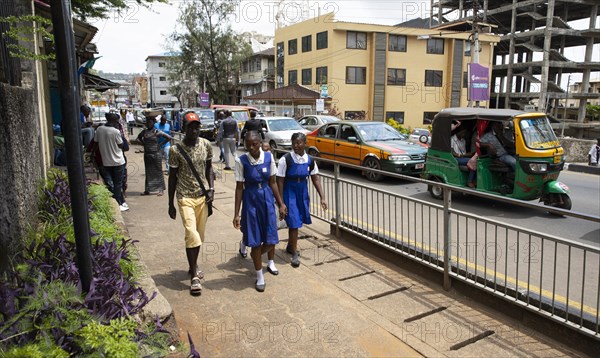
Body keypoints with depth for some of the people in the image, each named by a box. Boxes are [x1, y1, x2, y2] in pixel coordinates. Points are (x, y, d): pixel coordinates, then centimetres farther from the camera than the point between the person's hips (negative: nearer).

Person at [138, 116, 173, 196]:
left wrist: (161, 144, -8)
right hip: (147, 154, 5)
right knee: (148, 172, 11)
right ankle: (147, 190, 19)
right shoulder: (144, 131, 4)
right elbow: (139, 137, 26)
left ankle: (160, 190, 9)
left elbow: (169, 138, -10)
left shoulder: (157, 132, -9)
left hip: (156, 154, -5)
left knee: (158, 171, 2)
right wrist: (143, 143, 10)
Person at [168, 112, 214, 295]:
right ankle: (194, 277, -2)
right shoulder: (176, 150, -10)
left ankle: (193, 265, 34)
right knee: (192, 235, -12)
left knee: (199, 235, 12)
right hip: (185, 197, -4)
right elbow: (172, 176, -3)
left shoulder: (206, 145, -1)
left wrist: (211, 189, -2)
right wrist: (171, 204, 0)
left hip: (203, 196, 4)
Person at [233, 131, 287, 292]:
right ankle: (259, 276, 24)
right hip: (251, 200, -2)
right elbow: (239, 188, -7)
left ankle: (270, 262, 43)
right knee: (255, 240, 5)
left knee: (271, 238, 8)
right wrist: (236, 214, -7)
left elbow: (272, 182, 4)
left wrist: (281, 203, 6)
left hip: (267, 198, 2)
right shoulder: (241, 161, -11)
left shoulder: (268, 157, -5)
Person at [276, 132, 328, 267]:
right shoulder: (286, 159, -16)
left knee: (297, 221, 17)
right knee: (293, 223, -6)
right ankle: (294, 254, 9)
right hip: (289, 193, -5)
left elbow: (315, 179, 4)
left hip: (303, 192, 5)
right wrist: (281, 202, -15)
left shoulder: (310, 160, -3)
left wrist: (322, 198, -2)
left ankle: (290, 246, 39)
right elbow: (280, 181, -14)